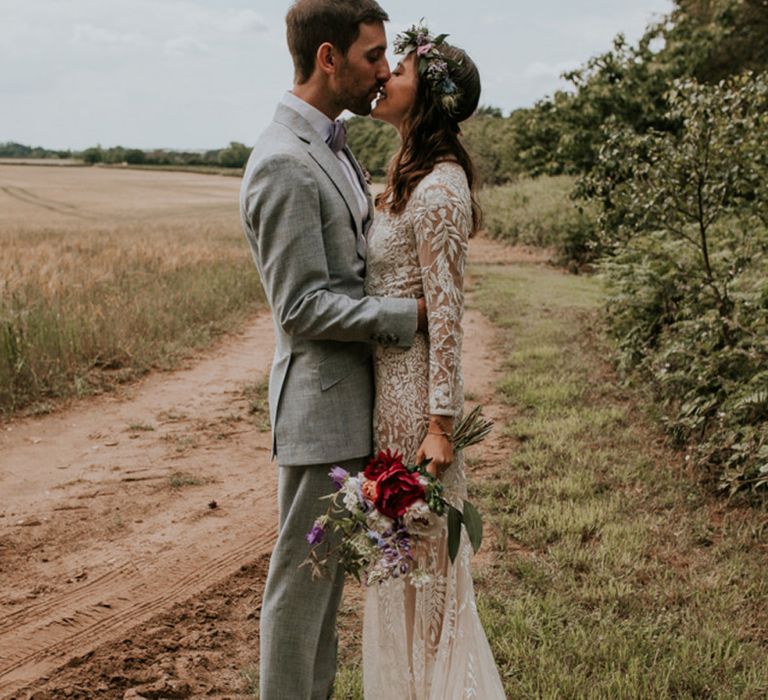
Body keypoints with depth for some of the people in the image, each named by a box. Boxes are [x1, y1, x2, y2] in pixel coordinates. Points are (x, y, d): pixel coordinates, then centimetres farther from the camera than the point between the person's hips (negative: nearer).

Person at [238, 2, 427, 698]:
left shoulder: (333, 146, 12)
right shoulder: (283, 164, -19)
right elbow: (304, 308, -21)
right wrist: (411, 313, -16)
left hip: (355, 397, 10)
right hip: (321, 403, -10)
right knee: (302, 573, 2)